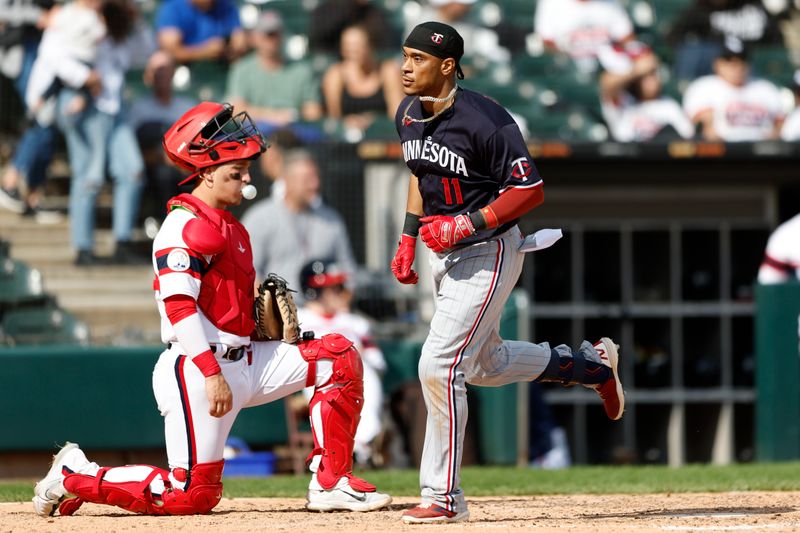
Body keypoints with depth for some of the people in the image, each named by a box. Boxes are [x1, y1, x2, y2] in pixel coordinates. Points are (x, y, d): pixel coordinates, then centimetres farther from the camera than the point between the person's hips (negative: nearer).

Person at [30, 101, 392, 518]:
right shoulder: (185, 224, -13)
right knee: (193, 494, -9)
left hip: (245, 361, 9)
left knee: (339, 357, 1)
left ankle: (330, 484, 1)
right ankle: (74, 476, 8)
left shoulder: (230, 227, 18)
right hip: (195, 369, -9)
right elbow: (178, 304, -23)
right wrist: (212, 373, -27)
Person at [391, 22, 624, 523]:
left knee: (439, 366, -15)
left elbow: (530, 190, -20)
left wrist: (469, 225, -27)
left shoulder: (484, 120, -23)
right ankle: (592, 363, 43)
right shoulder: (409, 115, 1)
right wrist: (409, 237, 11)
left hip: (489, 252, -9)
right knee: (486, 365, 22)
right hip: (446, 255, 9)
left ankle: (445, 496, -8)